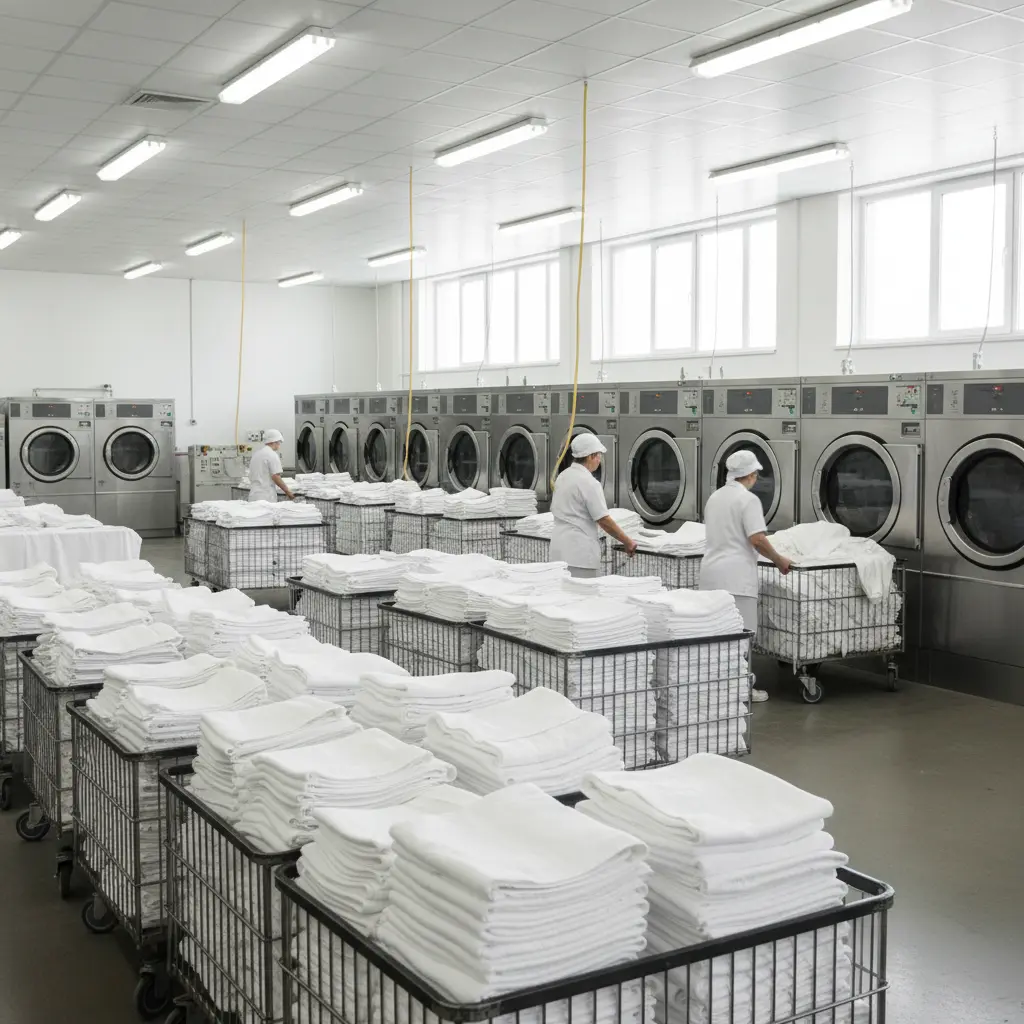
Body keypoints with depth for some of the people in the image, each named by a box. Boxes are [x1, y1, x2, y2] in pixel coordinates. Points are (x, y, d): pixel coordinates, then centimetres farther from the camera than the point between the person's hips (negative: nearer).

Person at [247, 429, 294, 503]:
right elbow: (276, 477, -15)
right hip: (266, 496, -8)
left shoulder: (256, 454, 16)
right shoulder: (272, 455, -9)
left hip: (254, 495, 8)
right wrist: (288, 491, -7)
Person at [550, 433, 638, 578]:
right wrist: (627, 542, -5)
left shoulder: (563, 476, 10)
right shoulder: (589, 483, -15)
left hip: (560, 548, 9)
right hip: (579, 552, -9)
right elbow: (604, 521, -15)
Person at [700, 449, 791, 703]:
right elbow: (757, 539, -17)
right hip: (735, 575, -8)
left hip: (711, 570, 8)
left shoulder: (714, 497, 15)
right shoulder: (748, 499, -11)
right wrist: (779, 560, -6)